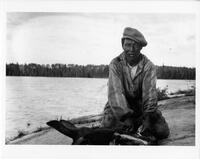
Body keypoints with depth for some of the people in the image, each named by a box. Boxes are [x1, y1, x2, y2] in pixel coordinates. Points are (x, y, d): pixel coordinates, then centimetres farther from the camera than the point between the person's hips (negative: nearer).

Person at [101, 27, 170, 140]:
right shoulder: (115, 64, -11)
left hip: (142, 107, 1)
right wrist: (126, 116, -37)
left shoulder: (149, 66, -10)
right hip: (119, 108, 0)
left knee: (162, 131, -16)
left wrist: (148, 117, -37)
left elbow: (149, 92, -22)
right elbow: (116, 92, -23)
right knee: (108, 127, -25)